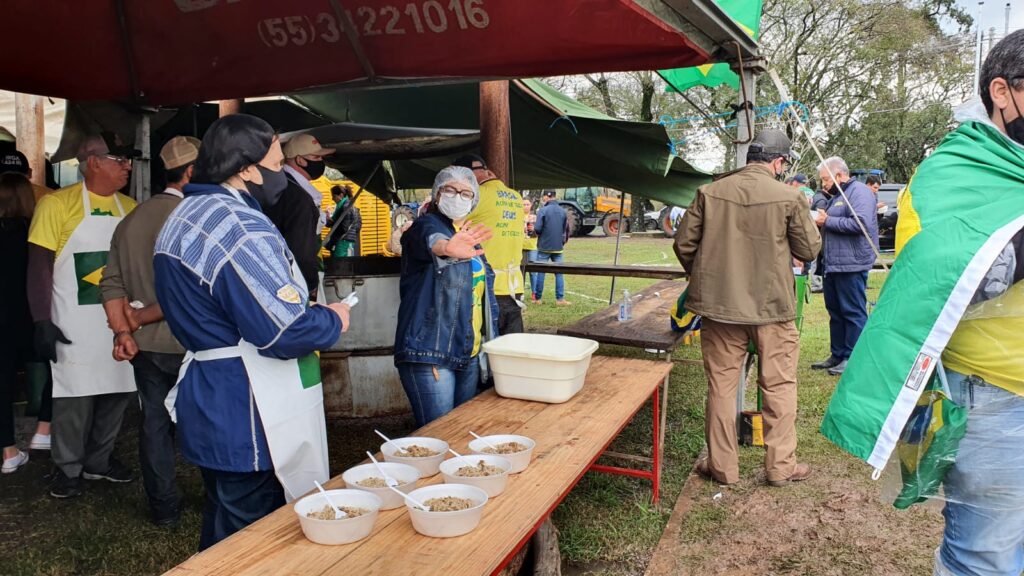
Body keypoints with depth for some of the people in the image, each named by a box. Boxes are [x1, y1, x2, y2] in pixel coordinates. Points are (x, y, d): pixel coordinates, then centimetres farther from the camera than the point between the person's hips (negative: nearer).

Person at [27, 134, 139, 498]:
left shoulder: (130, 207, 6)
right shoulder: (57, 204, -9)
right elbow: (40, 266, -9)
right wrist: (43, 322, -13)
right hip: (76, 325, -5)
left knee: (118, 391, 12)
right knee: (75, 397, 4)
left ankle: (99, 461, 30)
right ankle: (69, 469, 23)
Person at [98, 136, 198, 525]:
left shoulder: (131, 219, 7)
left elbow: (111, 282, 3)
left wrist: (123, 331, -2)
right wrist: (140, 317, -9)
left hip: (145, 345, 6)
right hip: (187, 344, -6)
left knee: (155, 423, 12)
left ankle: (164, 507, 22)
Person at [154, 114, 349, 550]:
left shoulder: (184, 216, 12)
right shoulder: (241, 228, -22)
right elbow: (289, 331, -28)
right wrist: (335, 320, -7)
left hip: (209, 406, 10)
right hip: (249, 420, -10)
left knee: (222, 534, 24)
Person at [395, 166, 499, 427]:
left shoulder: (469, 237, 17)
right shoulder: (426, 225, -7)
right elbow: (431, 239, -33)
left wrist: (491, 343, 23)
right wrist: (446, 248, -58)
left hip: (469, 352, 8)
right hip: (430, 352, -8)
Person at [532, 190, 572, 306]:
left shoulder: (542, 210, -11)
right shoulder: (563, 211, 4)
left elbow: (537, 228, -16)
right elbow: (566, 230, 9)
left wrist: (534, 225, 6)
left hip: (544, 247, -3)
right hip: (558, 247, 4)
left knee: (540, 272, 6)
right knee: (559, 273, 7)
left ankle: (538, 298, 11)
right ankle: (560, 299, 4)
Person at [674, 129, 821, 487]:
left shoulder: (710, 192, -3)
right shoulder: (789, 198, -9)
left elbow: (684, 244, 0)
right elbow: (809, 250, -1)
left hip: (719, 304, 2)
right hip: (773, 307, -1)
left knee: (721, 385, 11)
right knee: (779, 386, 13)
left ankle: (722, 466, 19)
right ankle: (781, 466, 22)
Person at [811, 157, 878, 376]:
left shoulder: (859, 192, -9)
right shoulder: (836, 196, 21)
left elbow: (860, 223, -23)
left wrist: (827, 221, -16)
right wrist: (819, 222, 6)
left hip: (851, 265, -10)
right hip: (832, 265, 10)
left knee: (853, 313, -3)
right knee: (835, 312, 14)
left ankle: (853, 358, 2)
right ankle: (837, 355, 22)